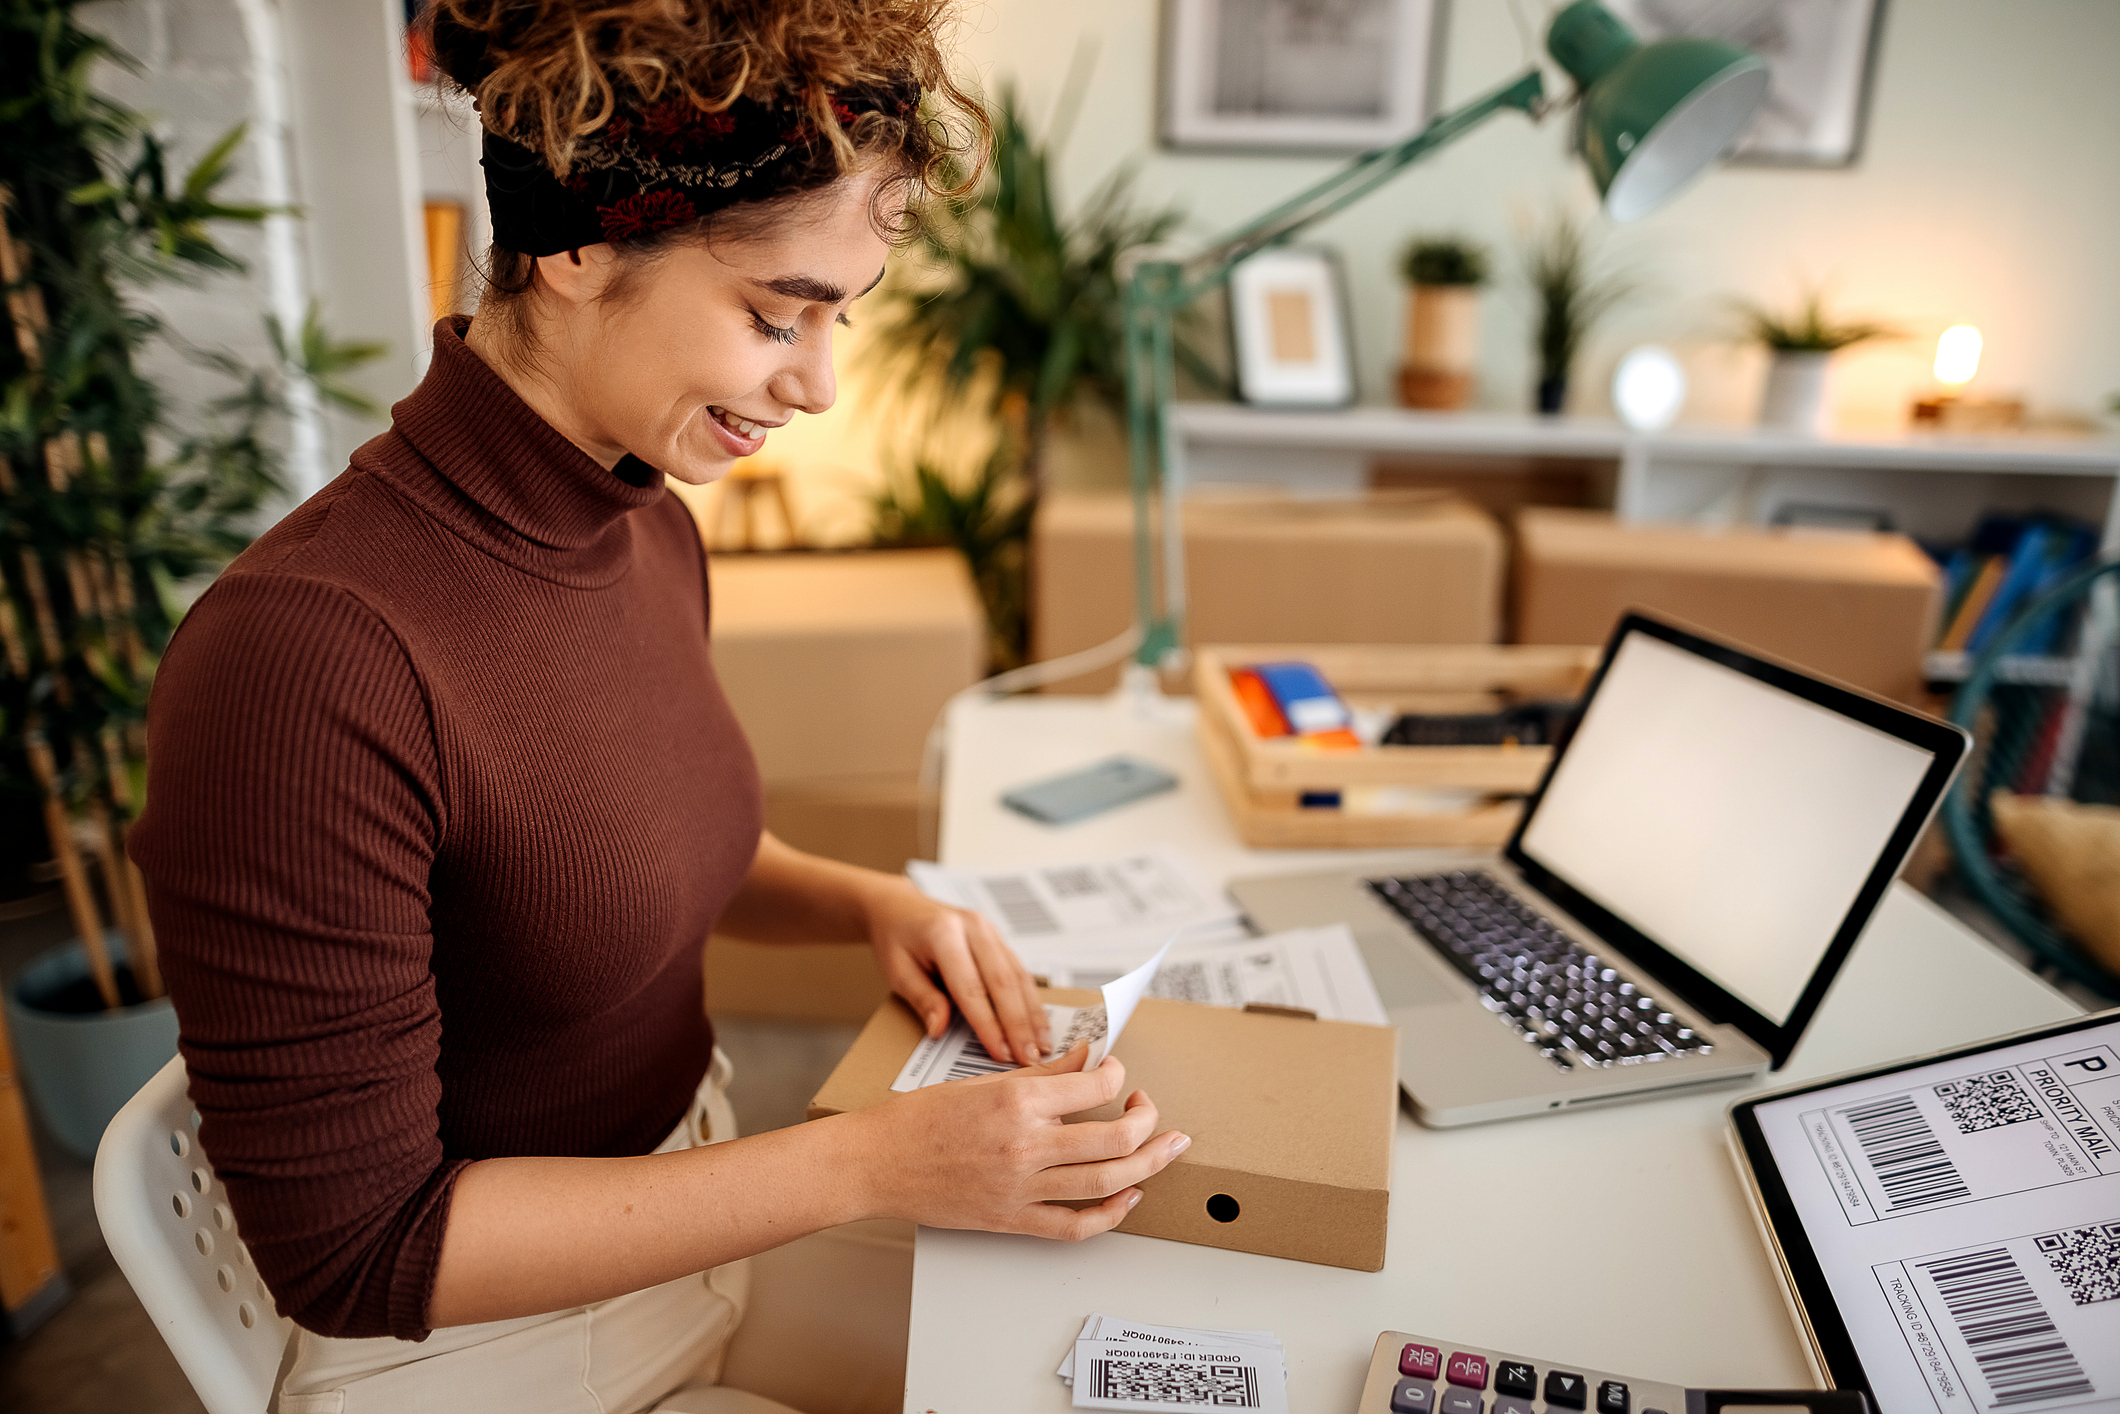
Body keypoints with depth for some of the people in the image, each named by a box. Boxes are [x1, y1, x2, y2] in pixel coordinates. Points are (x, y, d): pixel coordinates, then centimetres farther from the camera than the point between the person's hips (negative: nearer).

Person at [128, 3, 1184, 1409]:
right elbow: (355, 1247, -24)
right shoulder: (303, 657, -30)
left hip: (689, 1192, 6)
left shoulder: (653, 529, -5)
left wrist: (872, 899, -7)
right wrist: (871, 1163, -26)